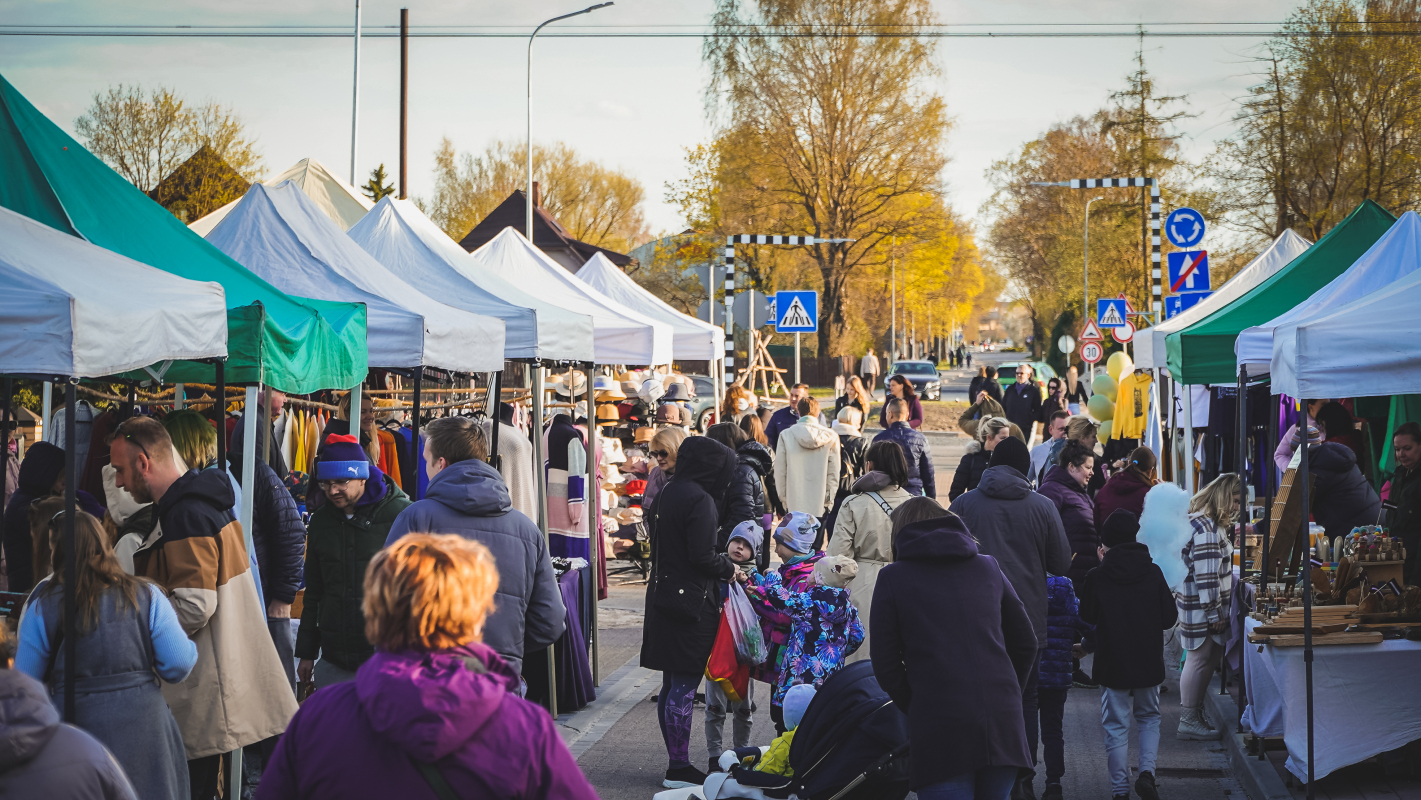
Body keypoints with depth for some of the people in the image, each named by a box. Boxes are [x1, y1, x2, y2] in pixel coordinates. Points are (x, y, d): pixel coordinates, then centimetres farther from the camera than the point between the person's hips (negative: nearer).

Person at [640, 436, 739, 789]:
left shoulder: (667, 493, 11)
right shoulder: (699, 500, -16)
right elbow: (702, 557, -19)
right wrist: (728, 567, -1)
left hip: (664, 598, 9)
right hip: (691, 602, -9)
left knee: (671, 686, 13)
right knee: (684, 687, -5)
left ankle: (676, 763, 20)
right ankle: (679, 769, -1)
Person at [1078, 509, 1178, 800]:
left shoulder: (1097, 577, -12)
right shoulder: (1153, 572, -8)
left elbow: (1087, 617, 5)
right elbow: (1169, 618, -3)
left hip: (1111, 664, -1)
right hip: (1148, 663, 2)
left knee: (1116, 725, 8)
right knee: (1149, 717, 20)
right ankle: (1147, 771, 2)